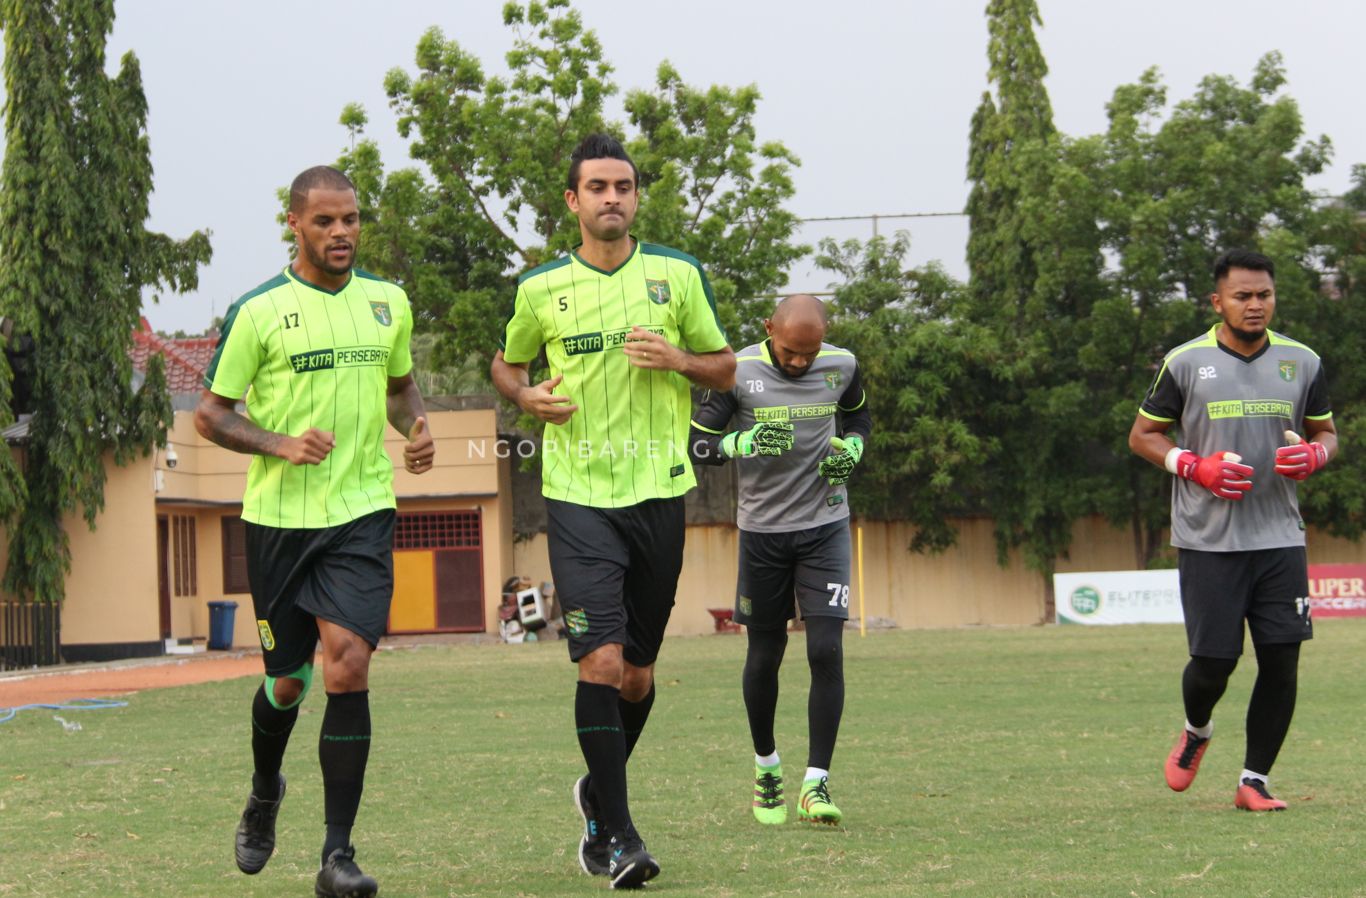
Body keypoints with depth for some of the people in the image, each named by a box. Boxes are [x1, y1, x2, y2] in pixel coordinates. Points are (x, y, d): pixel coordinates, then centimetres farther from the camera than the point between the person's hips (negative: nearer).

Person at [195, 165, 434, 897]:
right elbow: (209, 414, -1)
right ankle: (264, 795, 42)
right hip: (278, 515, -1)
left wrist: (416, 429, 4)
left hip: (362, 512, 1)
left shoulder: (387, 303, 8)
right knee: (287, 678, 9)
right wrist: (280, 443, -17)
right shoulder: (257, 311, -4)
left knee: (347, 667, -14)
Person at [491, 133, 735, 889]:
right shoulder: (540, 288, 3)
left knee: (639, 674, 9)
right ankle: (615, 835, -8)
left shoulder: (678, 275, 4)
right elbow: (506, 362, 19)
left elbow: (725, 367, 12)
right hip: (577, 493, -2)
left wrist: (677, 359, -8)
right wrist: (526, 395, -2)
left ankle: (598, 793, 35)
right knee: (601, 661, -15)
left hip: (659, 491, 2)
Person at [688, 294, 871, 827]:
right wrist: (744, 443, -27)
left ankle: (816, 783, -8)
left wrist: (850, 449, -4)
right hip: (762, 530, -1)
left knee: (826, 652, -11)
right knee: (764, 656, 7)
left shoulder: (842, 365, -3)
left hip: (824, 527, 1)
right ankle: (766, 764, 31)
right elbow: (699, 443, -8)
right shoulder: (739, 371, -11)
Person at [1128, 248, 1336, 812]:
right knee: (1213, 661, -3)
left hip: (1280, 537, 3)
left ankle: (1254, 782, 8)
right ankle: (1196, 733, 32)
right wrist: (1194, 467, -11)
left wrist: (1312, 456, -6)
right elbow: (1141, 435, 6)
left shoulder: (1302, 362, 7)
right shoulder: (1186, 363, -1)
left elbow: (1326, 432, 18)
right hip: (1208, 539, -2)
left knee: (1282, 658, -4)